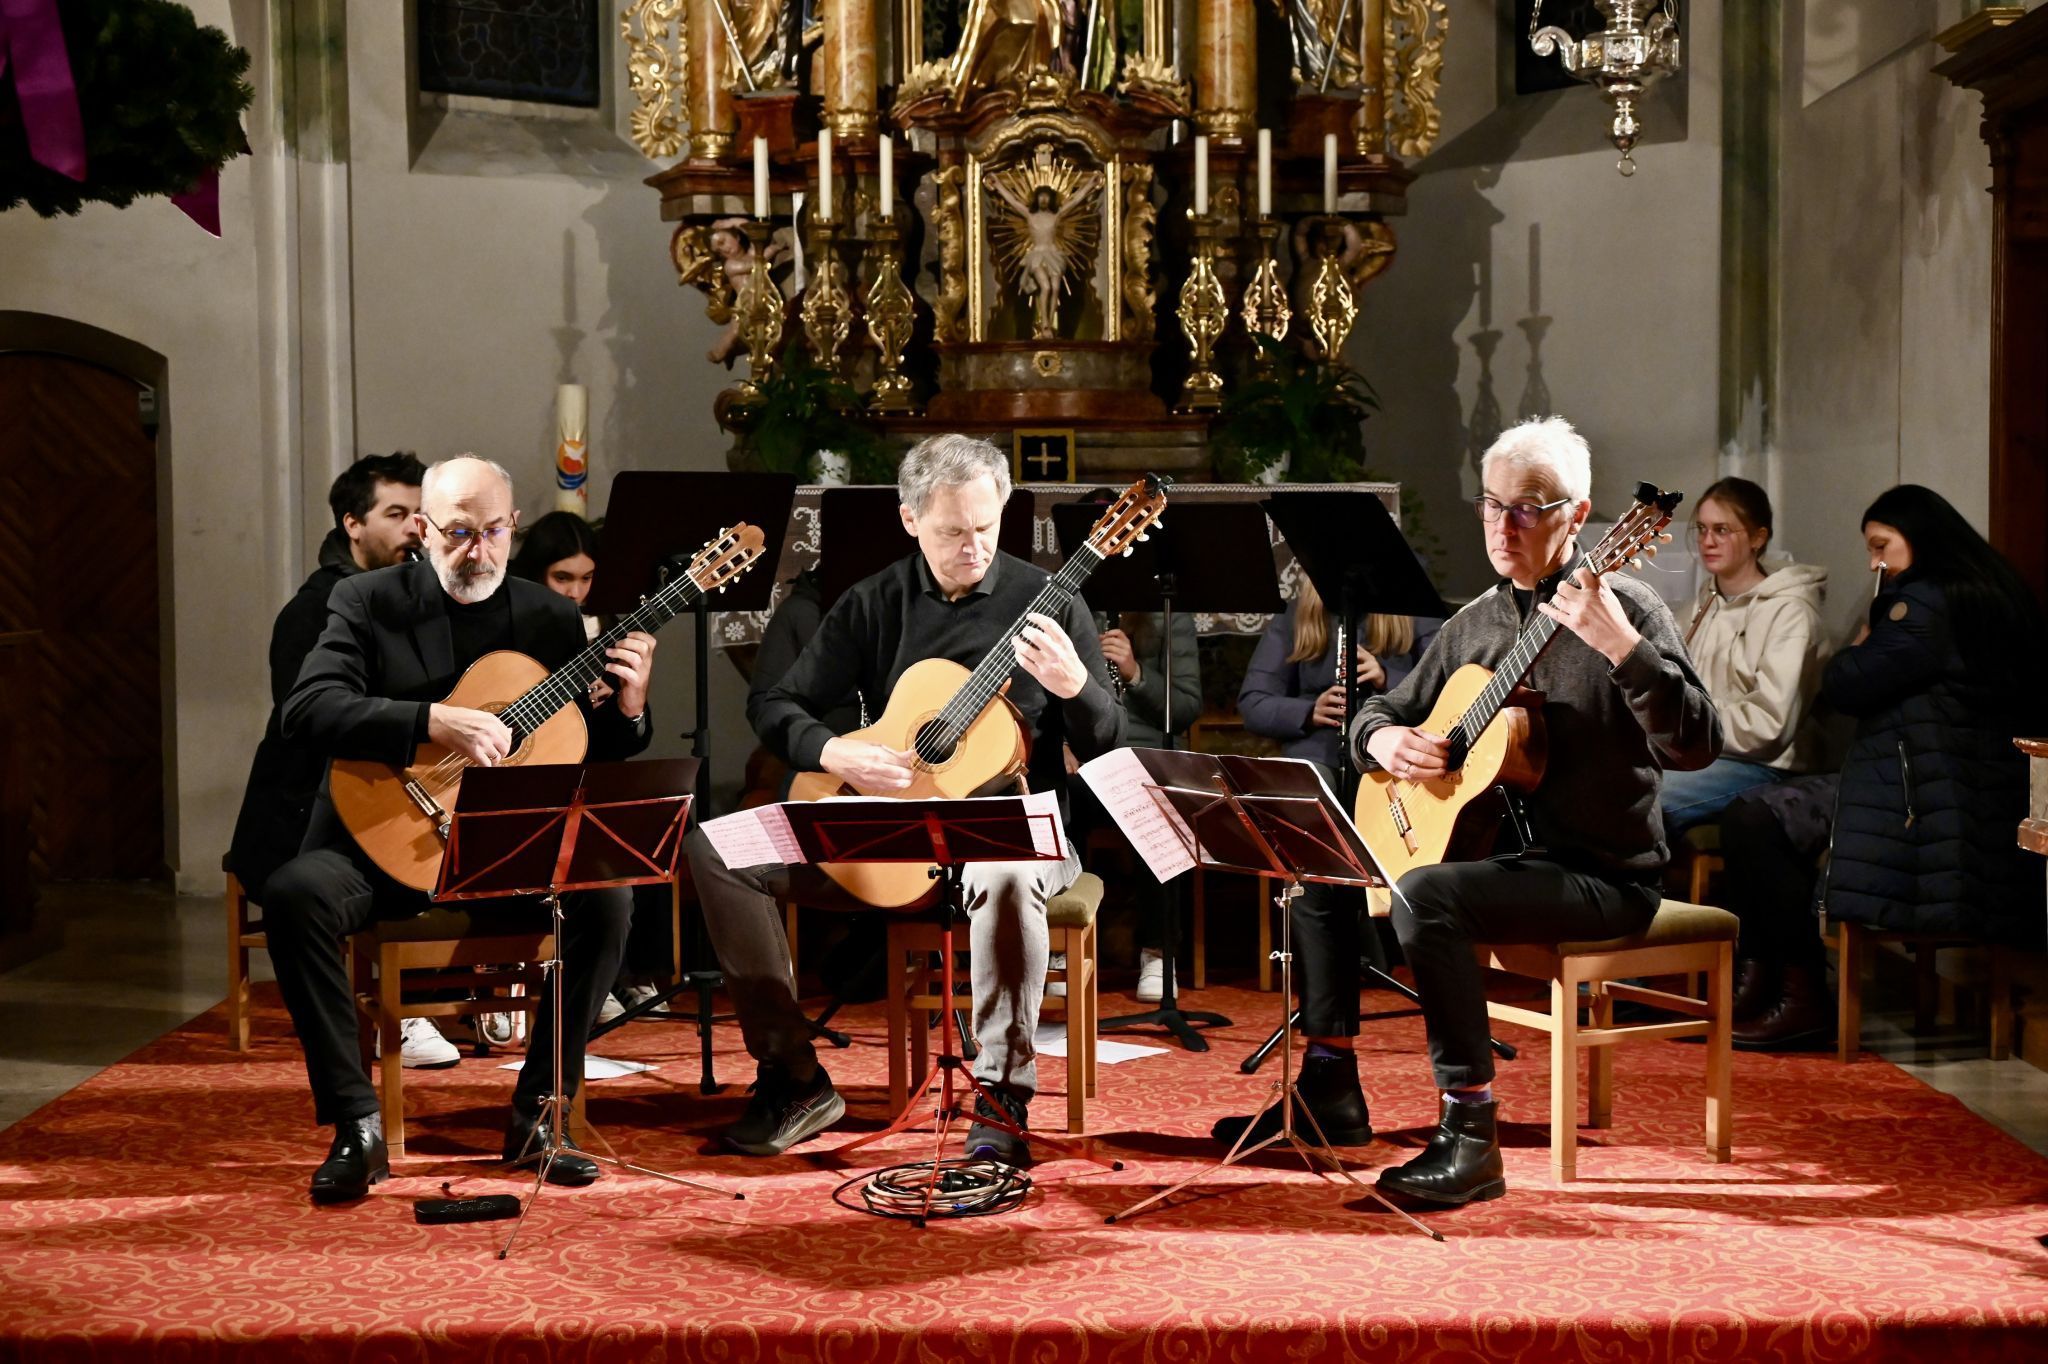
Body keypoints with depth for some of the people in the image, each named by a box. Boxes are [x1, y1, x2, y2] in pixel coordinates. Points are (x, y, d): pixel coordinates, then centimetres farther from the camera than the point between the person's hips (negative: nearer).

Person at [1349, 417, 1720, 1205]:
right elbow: (1382, 711, 21)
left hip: (1600, 874, -7)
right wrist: (1383, 739, -4)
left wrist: (1622, 648, -37)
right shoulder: (1475, 623, 11)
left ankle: (1471, 1136, -22)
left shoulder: (1626, 609, -11)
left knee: (1426, 896, -30)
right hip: (1487, 848, 7)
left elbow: (1697, 747, -24)